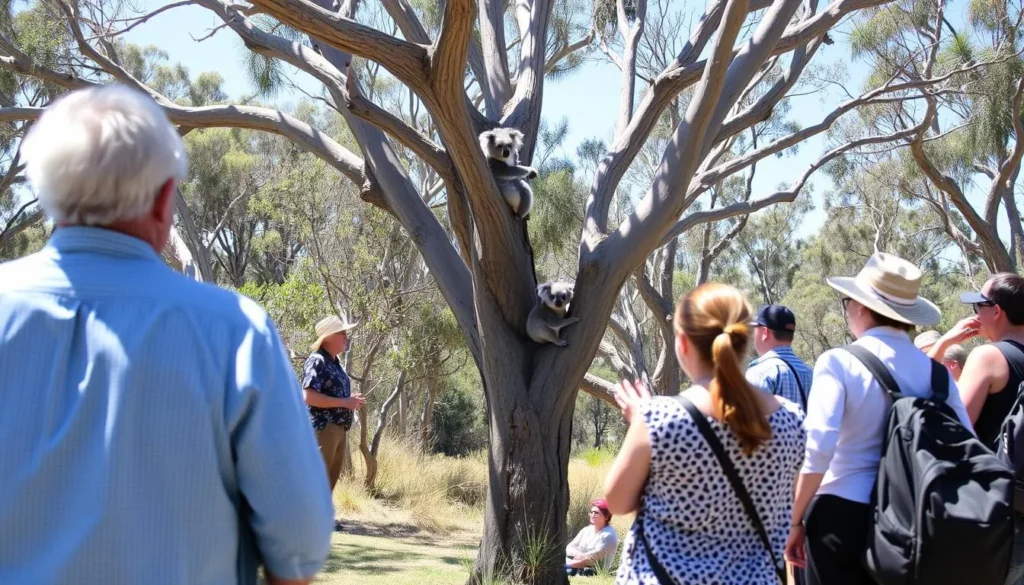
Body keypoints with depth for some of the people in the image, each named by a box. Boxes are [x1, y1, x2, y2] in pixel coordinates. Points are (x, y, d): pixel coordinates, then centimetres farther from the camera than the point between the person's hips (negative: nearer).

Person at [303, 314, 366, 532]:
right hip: (323, 427, -10)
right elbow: (309, 396, -23)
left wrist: (351, 400, 10)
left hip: (338, 428, 10)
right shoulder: (317, 361, -14)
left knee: (332, 475, 15)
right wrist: (344, 403, -20)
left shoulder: (335, 363, 16)